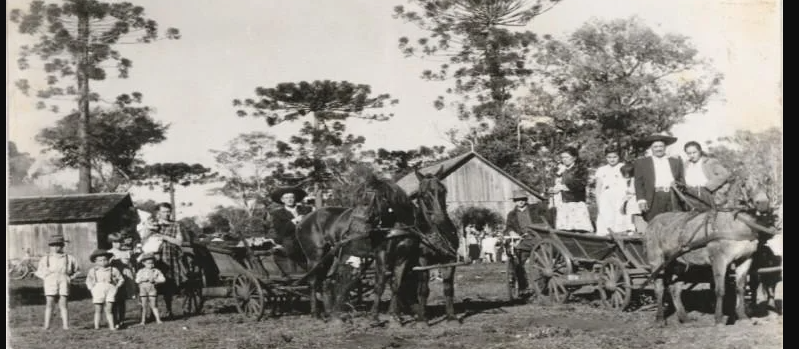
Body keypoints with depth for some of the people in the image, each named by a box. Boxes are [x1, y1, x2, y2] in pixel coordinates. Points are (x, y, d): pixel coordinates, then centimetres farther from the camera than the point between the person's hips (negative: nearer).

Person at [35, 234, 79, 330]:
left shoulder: (69, 258, 13)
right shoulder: (45, 259, 16)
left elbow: (76, 271, 19)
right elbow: (38, 272, 22)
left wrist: (70, 277, 4)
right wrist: (45, 277, 5)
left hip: (63, 281, -1)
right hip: (50, 282, 1)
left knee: (63, 303, -6)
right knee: (50, 303, -7)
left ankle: (66, 325, -8)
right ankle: (47, 325, -8)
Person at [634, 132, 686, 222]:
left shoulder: (676, 162, 19)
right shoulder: (641, 163, 13)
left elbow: (682, 181, 18)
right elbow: (639, 183, 6)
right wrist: (641, 199, -6)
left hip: (674, 199, 2)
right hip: (653, 200, -2)